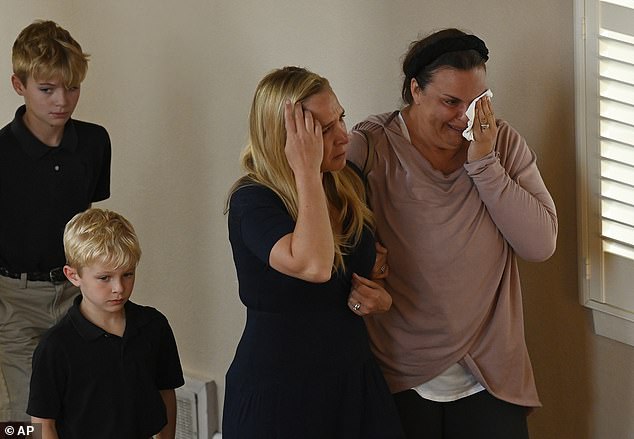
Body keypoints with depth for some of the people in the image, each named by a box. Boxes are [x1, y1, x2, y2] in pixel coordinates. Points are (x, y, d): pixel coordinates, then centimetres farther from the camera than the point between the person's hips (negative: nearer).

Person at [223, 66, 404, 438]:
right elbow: (314, 267, -36)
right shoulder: (252, 201, -17)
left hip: (354, 379, 6)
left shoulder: (349, 185, 3)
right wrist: (308, 171, -28)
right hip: (279, 393, -6)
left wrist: (381, 298, 0)